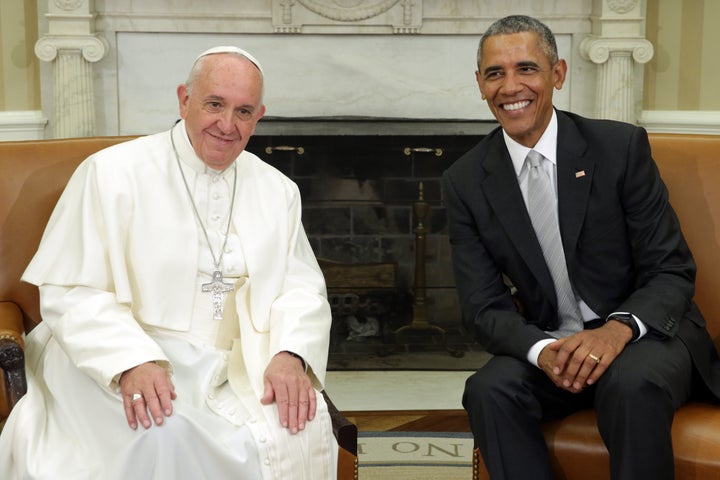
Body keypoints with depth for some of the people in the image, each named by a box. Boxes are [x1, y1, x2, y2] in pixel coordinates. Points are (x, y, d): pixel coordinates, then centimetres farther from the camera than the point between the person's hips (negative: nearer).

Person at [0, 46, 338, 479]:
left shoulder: (278, 192, 11)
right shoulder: (113, 173, -3)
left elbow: (302, 287, 9)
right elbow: (71, 293, -8)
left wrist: (291, 355, -13)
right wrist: (132, 361, -25)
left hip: (232, 372, 4)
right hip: (115, 369, -3)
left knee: (304, 428, -25)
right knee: (164, 439, -35)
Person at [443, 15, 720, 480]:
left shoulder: (621, 146, -7)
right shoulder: (465, 181, -1)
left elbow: (672, 272, -6)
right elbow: (485, 306, -3)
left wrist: (619, 329, -27)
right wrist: (542, 350, -25)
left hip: (644, 334, -2)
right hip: (550, 346, 2)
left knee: (632, 384, -34)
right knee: (488, 389, -27)